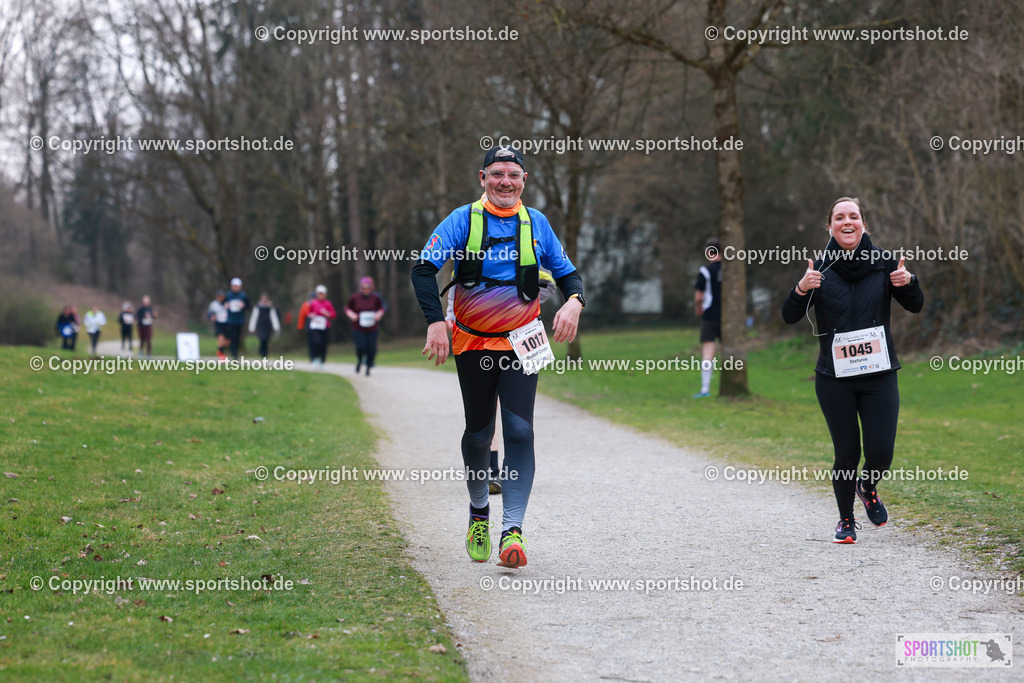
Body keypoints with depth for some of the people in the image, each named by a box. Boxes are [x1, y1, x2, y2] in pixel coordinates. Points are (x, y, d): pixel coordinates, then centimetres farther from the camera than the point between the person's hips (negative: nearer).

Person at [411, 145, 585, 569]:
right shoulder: (463, 220, -4)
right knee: (479, 433, 8)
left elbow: (566, 272, 12)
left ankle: (512, 531, -18)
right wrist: (435, 321, -19)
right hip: (473, 344, -1)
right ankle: (479, 512, 33)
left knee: (520, 431, -14)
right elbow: (424, 269, -7)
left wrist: (573, 302, -11)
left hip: (521, 345, 1)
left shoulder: (536, 224, 4)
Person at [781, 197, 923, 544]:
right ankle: (846, 520, 22)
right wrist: (802, 290, -21)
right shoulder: (819, 268, -1)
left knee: (881, 454, -5)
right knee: (847, 454, 0)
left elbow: (915, 307, 9)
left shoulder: (883, 263, 2)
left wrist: (909, 283, -12)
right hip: (834, 378, -1)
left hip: (879, 375, 1)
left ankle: (868, 488, 30)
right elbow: (790, 317, -2)